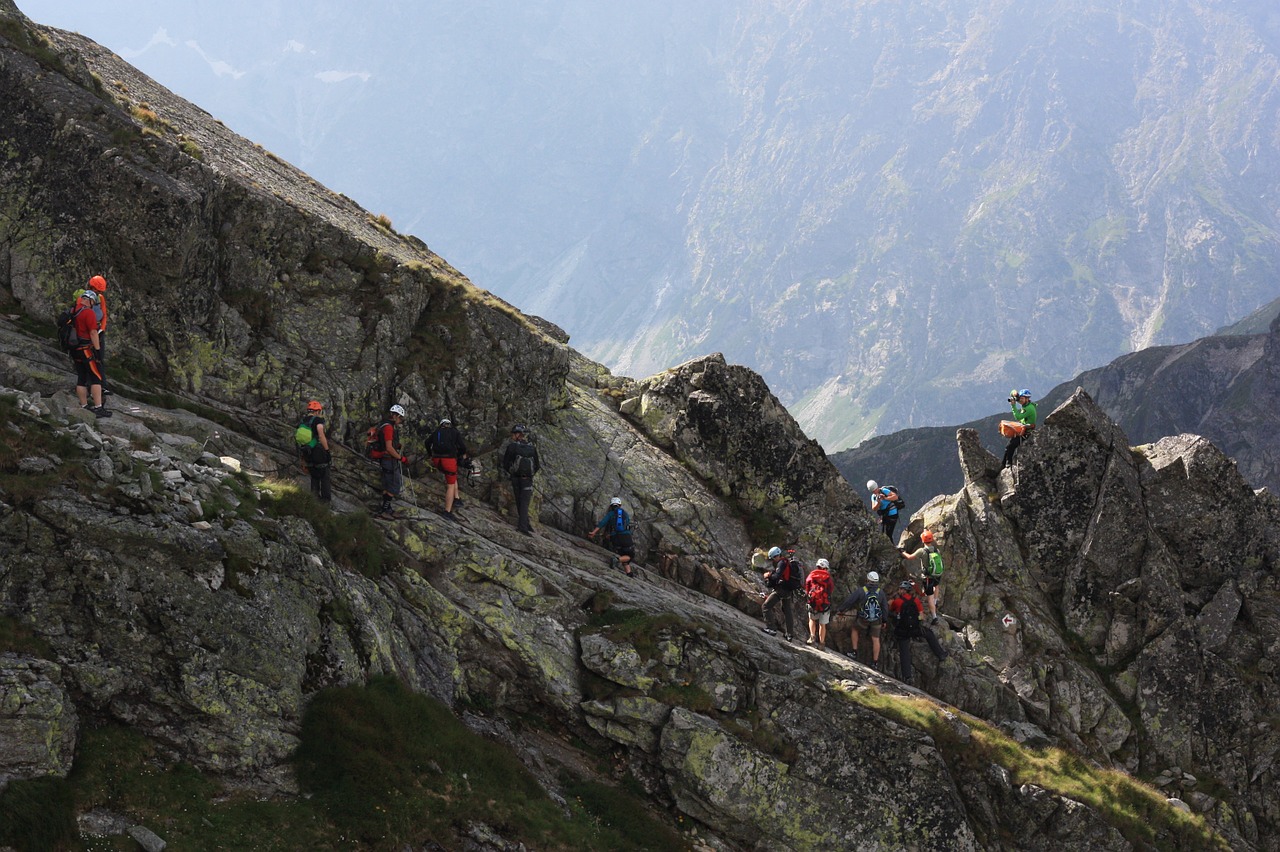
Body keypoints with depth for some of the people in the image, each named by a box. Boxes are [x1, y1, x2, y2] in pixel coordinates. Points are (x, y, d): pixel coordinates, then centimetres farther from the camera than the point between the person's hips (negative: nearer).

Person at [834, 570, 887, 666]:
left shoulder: (861, 591, -13)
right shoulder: (881, 592, -7)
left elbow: (848, 601, -9)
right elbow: (885, 607, 2)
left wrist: (840, 610, 7)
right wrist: (884, 620, 14)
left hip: (863, 619, -2)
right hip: (876, 621, 2)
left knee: (855, 630, 26)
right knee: (875, 639, 11)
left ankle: (854, 652, 23)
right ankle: (875, 662, 14)